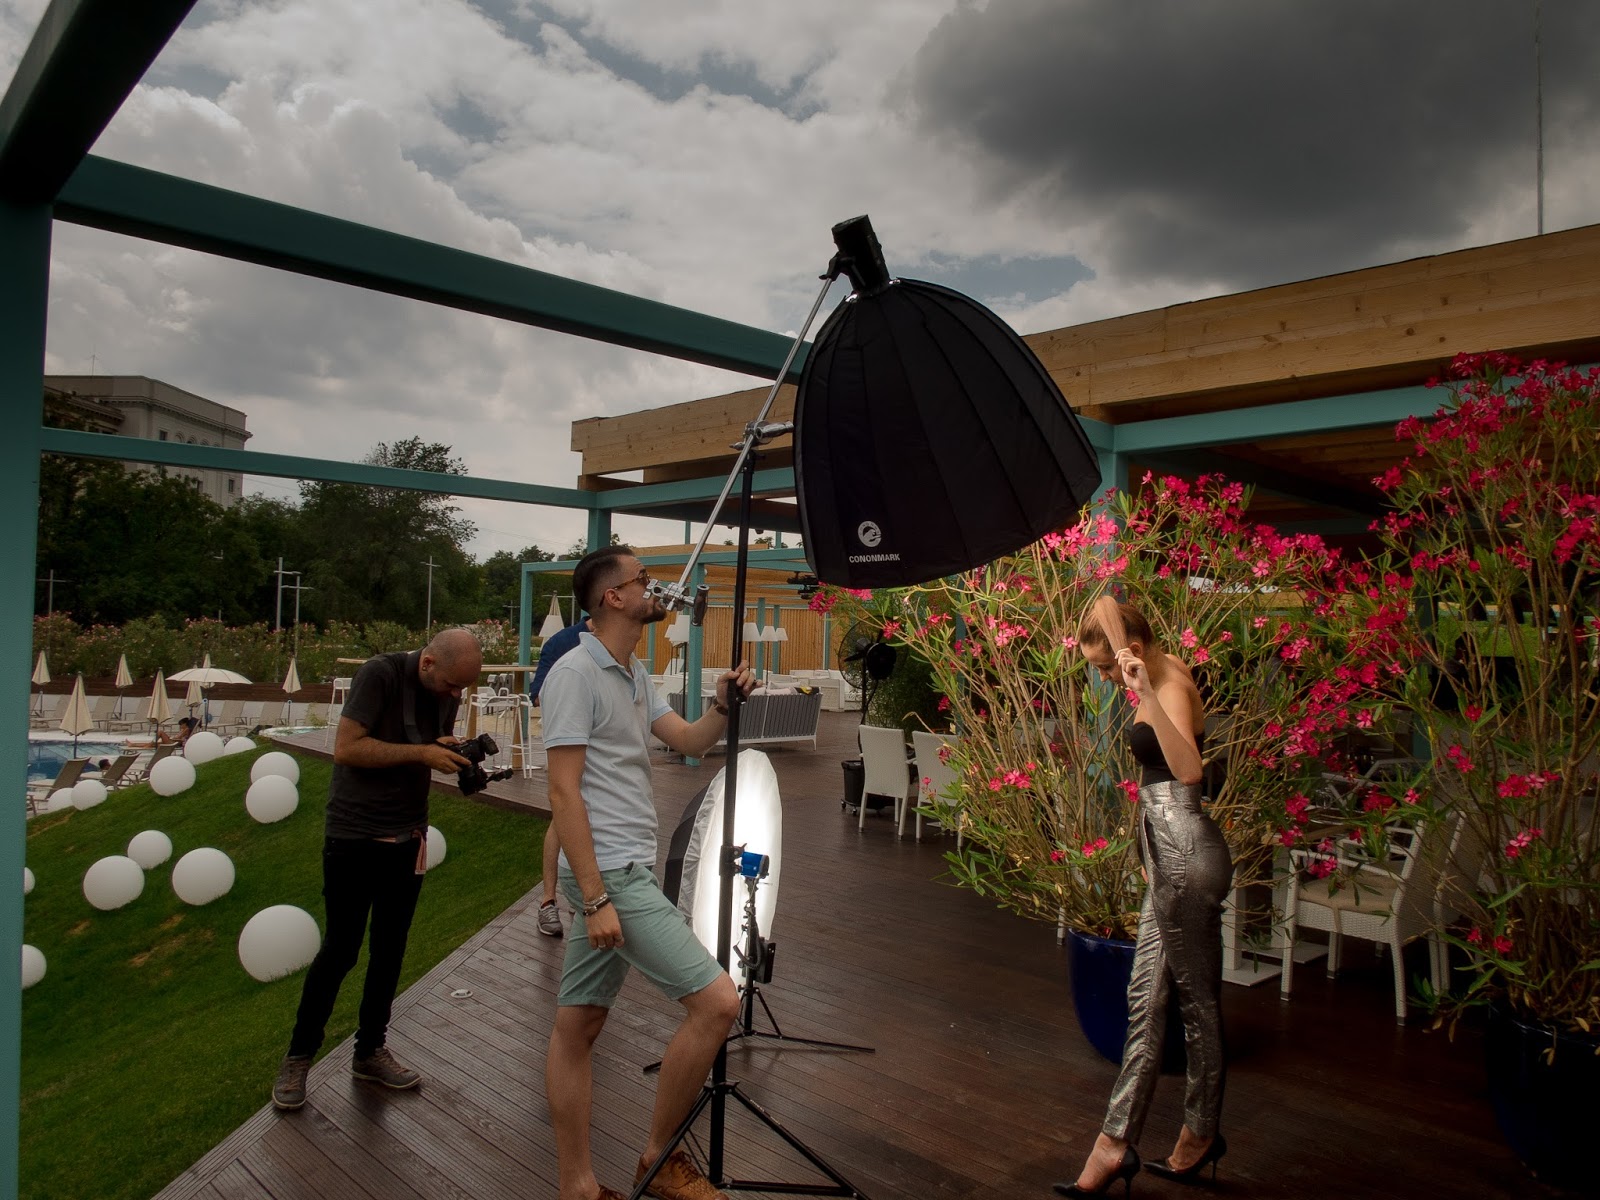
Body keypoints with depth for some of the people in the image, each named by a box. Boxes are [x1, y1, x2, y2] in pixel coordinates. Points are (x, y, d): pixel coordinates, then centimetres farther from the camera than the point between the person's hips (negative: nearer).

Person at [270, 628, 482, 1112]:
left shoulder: (447, 693, 2)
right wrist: (422, 753, -25)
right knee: (340, 949, 3)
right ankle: (298, 1056, 22)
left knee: (390, 949, 12)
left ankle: (370, 1050, 28)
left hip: (407, 838, 6)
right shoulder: (381, 674, -18)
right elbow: (346, 748, -21)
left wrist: (459, 758, -10)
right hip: (354, 836, -6)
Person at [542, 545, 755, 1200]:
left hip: (622, 871, 10)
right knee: (717, 999, -9)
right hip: (609, 873, -10)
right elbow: (564, 792, -17)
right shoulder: (575, 674, -14)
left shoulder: (633, 675, 15)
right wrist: (596, 897, -20)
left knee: (578, 1023, 14)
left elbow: (688, 740, 17)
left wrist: (723, 705, -4)